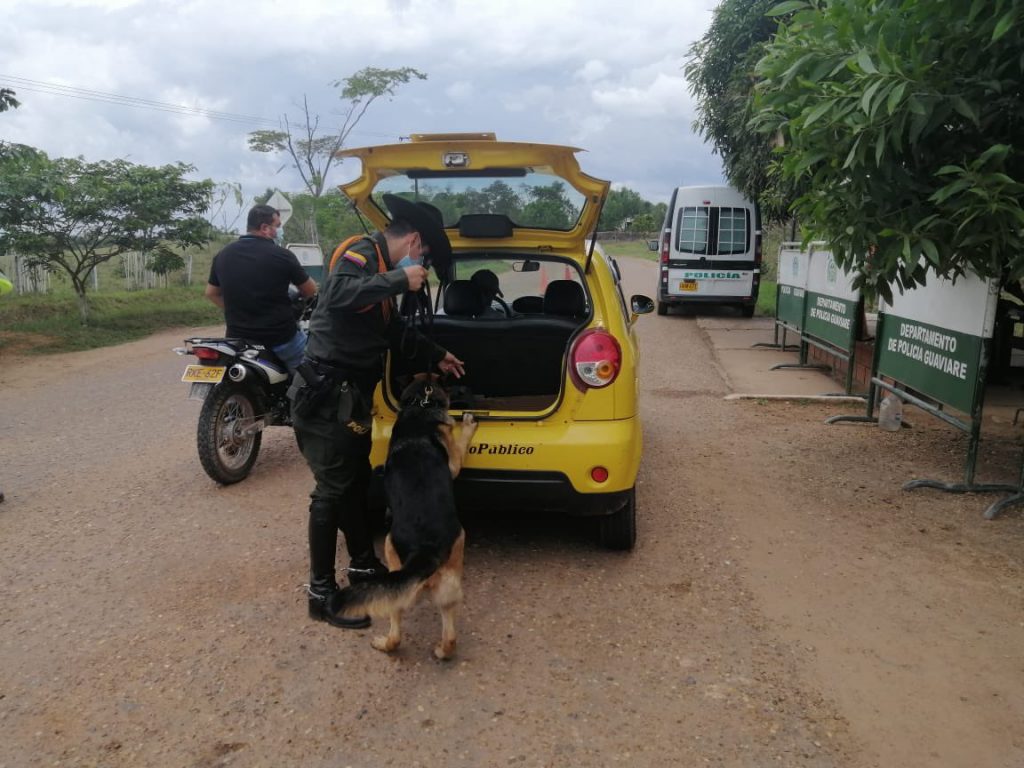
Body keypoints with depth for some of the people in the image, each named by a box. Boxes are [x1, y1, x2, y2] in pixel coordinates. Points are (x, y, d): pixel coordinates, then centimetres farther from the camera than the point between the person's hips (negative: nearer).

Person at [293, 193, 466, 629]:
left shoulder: (381, 267, 17)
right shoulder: (361, 253, -12)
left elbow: (394, 332, 28)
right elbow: (339, 295, -34)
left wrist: (435, 358, 33)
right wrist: (399, 281, -25)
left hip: (351, 397, 10)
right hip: (327, 395, -10)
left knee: (357, 482, 19)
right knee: (332, 491, -3)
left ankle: (363, 565, 35)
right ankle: (322, 594, 8)